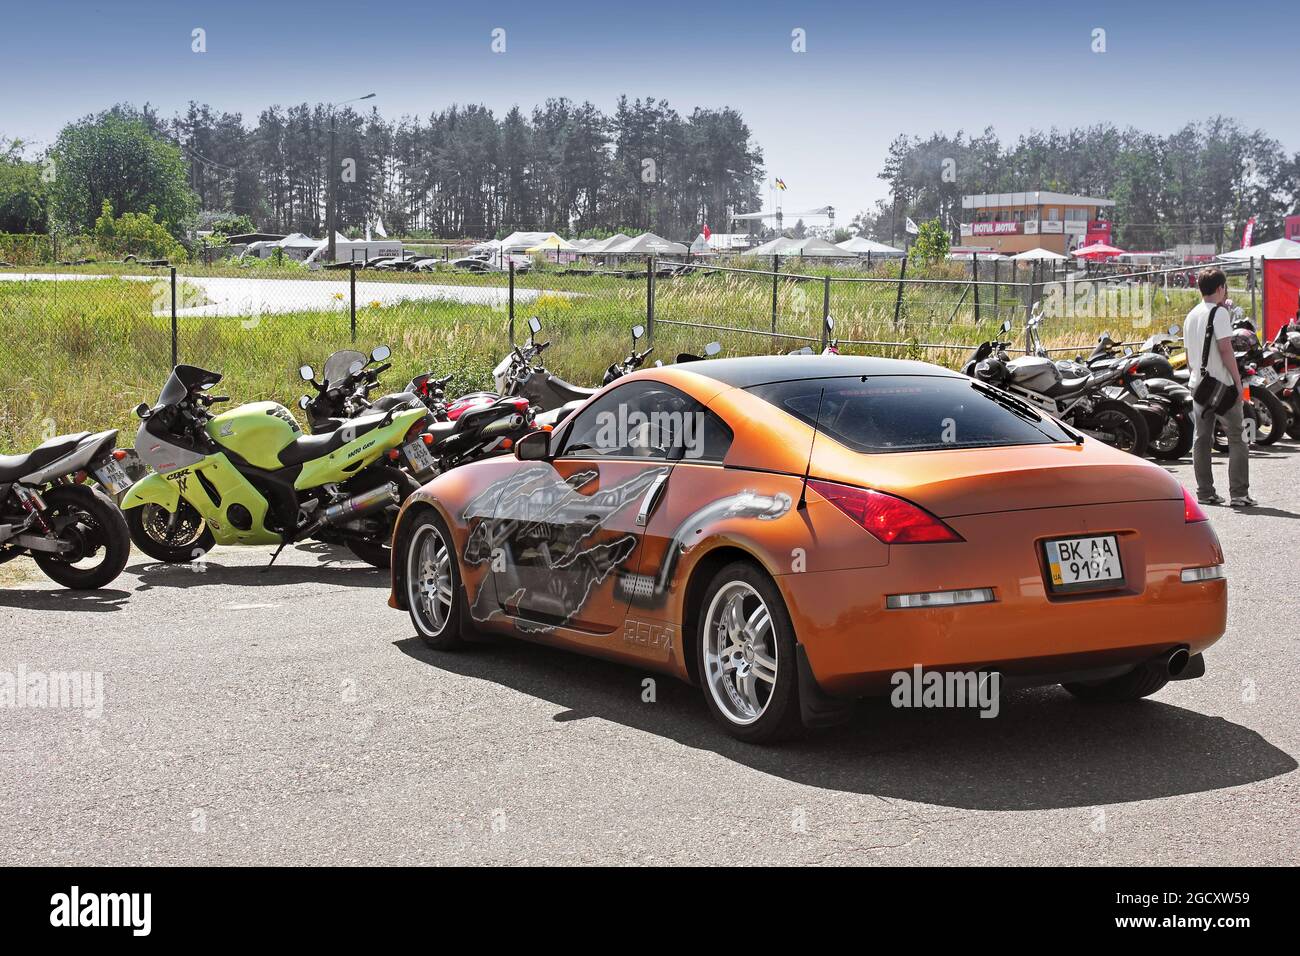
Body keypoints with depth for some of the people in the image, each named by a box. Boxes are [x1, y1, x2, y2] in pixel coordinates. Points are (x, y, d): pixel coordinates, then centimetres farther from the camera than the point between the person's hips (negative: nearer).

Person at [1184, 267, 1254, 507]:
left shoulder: (1191, 316, 13)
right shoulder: (1219, 312, -11)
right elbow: (1225, 348, -17)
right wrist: (1238, 381, -13)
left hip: (1198, 385, 7)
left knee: (1202, 439, 10)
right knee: (1236, 439, -4)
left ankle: (1205, 493, 11)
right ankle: (1239, 494, -9)